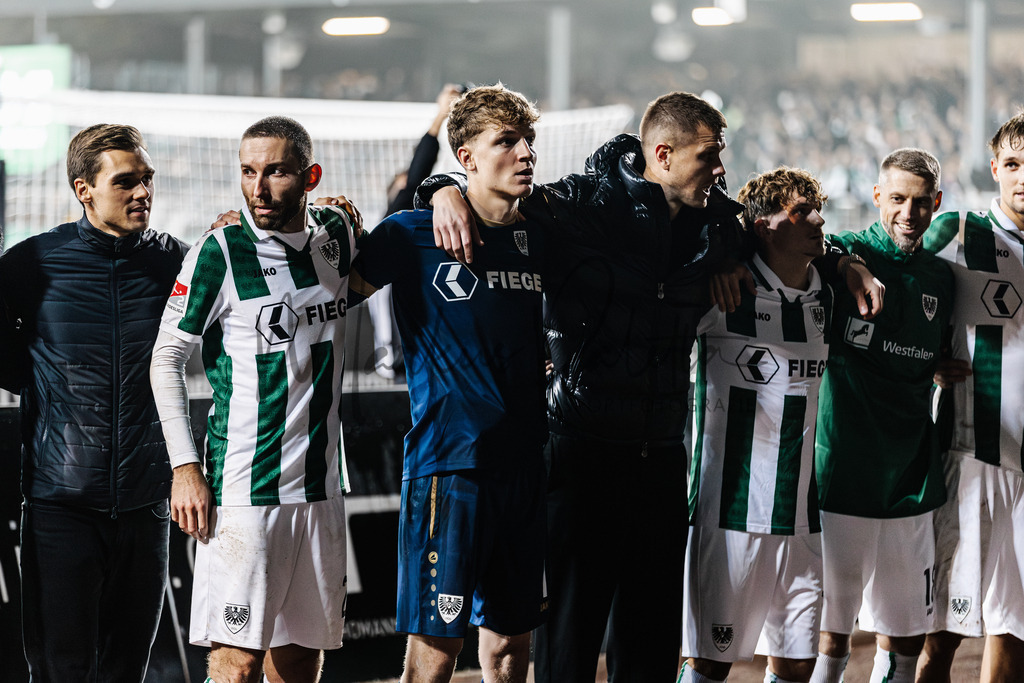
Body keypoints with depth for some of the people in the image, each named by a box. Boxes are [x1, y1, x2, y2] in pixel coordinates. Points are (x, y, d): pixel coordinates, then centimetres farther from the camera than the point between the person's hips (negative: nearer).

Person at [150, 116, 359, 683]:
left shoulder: (336, 236, 6)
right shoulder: (220, 252, -9)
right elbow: (166, 359, -4)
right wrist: (185, 467, -11)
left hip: (321, 487, 6)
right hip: (244, 487, -6)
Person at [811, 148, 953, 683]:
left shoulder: (939, 278, 12)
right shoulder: (843, 254, -3)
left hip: (911, 479, 5)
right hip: (844, 473, -5)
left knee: (905, 639, 9)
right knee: (830, 638, -2)